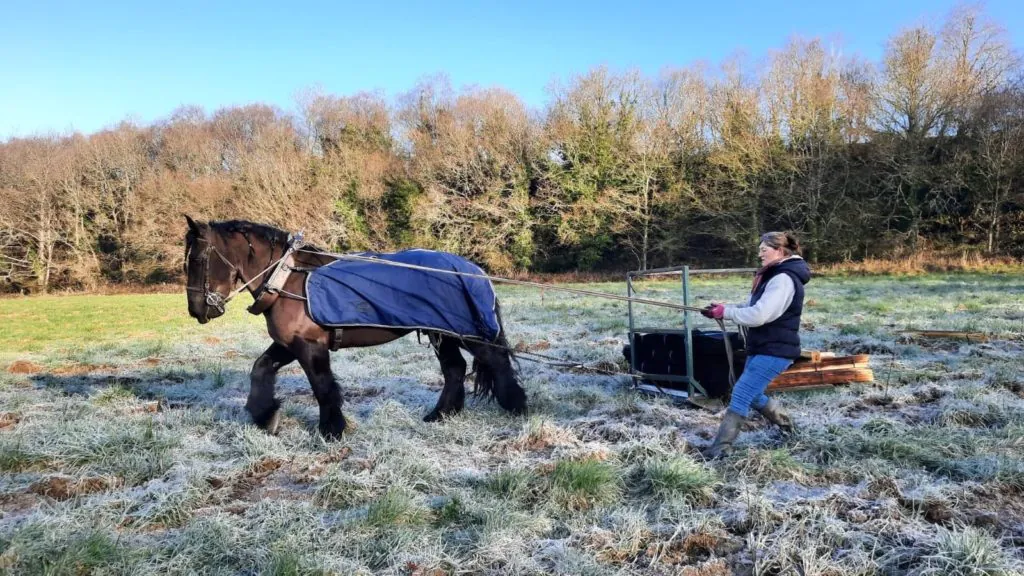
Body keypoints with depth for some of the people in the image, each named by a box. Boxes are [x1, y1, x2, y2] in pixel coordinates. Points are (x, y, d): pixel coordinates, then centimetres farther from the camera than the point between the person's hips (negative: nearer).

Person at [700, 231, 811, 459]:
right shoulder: (774, 275, 13)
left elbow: (758, 315, -27)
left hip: (774, 351, -10)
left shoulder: (784, 279, -20)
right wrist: (724, 307, 1)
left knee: (741, 394, -12)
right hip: (761, 348, 10)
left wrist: (724, 312, -17)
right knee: (751, 394, 19)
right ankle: (785, 424, 37)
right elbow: (754, 306, 15)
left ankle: (721, 447, -10)